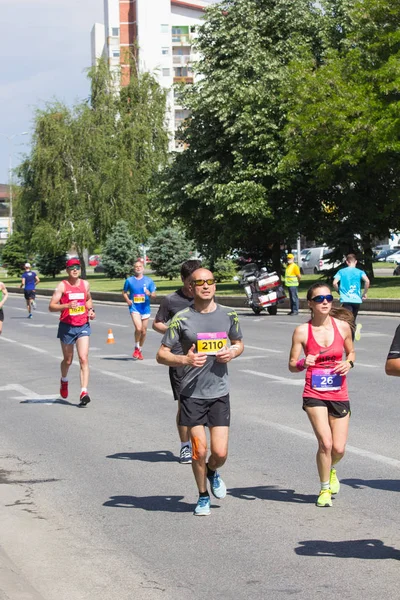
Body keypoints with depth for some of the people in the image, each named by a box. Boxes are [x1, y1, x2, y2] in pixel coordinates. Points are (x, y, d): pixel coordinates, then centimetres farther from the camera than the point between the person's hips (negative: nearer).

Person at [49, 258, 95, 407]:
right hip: (67, 326, -2)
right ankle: (64, 380, 45)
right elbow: (51, 307, -12)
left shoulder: (85, 284, 7)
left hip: (83, 326, 2)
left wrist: (91, 309, 7)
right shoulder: (62, 286, -7)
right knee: (68, 360, 12)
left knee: (84, 359, -13)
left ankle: (84, 393, -19)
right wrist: (67, 305, -28)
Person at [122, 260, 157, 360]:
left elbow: (154, 295, 6)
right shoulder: (129, 280, 3)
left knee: (144, 331, 8)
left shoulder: (149, 281, 4)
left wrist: (149, 294, -17)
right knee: (138, 328, -20)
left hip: (145, 308, 2)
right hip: (134, 307, -2)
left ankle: (139, 350, 27)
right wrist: (127, 300, -6)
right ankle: (136, 348, 1)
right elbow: (124, 292, 13)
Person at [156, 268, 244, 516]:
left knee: (220, 453, -2)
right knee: (199, 450, 1)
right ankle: (203, 496, 24)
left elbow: (239, 343, 20)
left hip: (219, 393, 2)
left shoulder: (228, 315, 4)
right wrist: (185, 360, -23)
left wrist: (232, 352, -4)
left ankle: (212, 472, 34)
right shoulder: (182, 319, -6)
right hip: (192, 393, -2)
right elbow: (162, 355, -4)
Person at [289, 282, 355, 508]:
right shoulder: (302, 331, -7)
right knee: (325, 443, -14)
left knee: (339, 448, 1)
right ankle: (325, 489, 10)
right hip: (314, 395, -2)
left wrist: (349, 363, -7)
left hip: (339, 394, 2)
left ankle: (331, 469, 39)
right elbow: (292, 365, 0)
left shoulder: (342, 326, -2)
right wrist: (303, 363, -22)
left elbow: (351, 352, 15)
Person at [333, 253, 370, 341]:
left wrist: (339, 291, 13)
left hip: (346, 300, -2)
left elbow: (334, 283, -5)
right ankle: (352, 340, 16)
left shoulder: (341, 272, 7)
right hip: (357, 299, 2)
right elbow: (367, 281, -12)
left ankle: (355, 327, -45)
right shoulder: (359, 272, 6)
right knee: (352, 320, 20)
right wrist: (364, 293, 1)